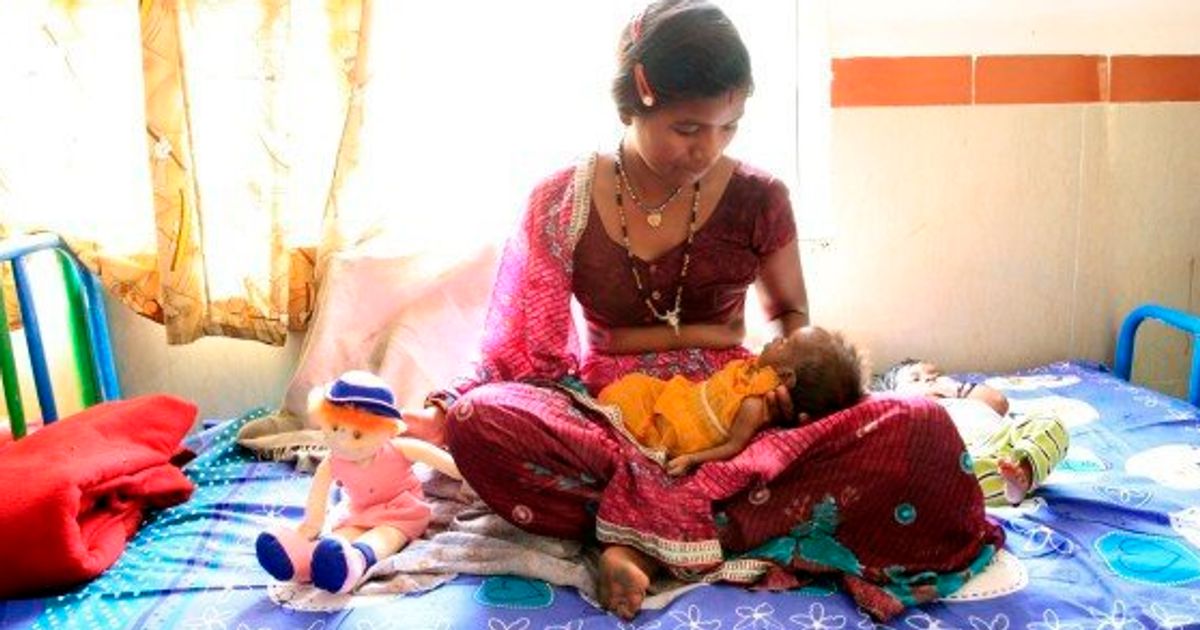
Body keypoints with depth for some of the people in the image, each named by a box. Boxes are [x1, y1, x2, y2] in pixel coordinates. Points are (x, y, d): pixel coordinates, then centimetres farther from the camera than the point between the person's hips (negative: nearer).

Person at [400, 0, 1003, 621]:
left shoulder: (758, 198, -1)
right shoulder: (562, 202, -3)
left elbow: (790, 311, 14)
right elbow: (531, 346, 2)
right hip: (610, 418, -1)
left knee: (921, 429, -26)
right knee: (481, 422, -34)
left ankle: (644, 541, -29)